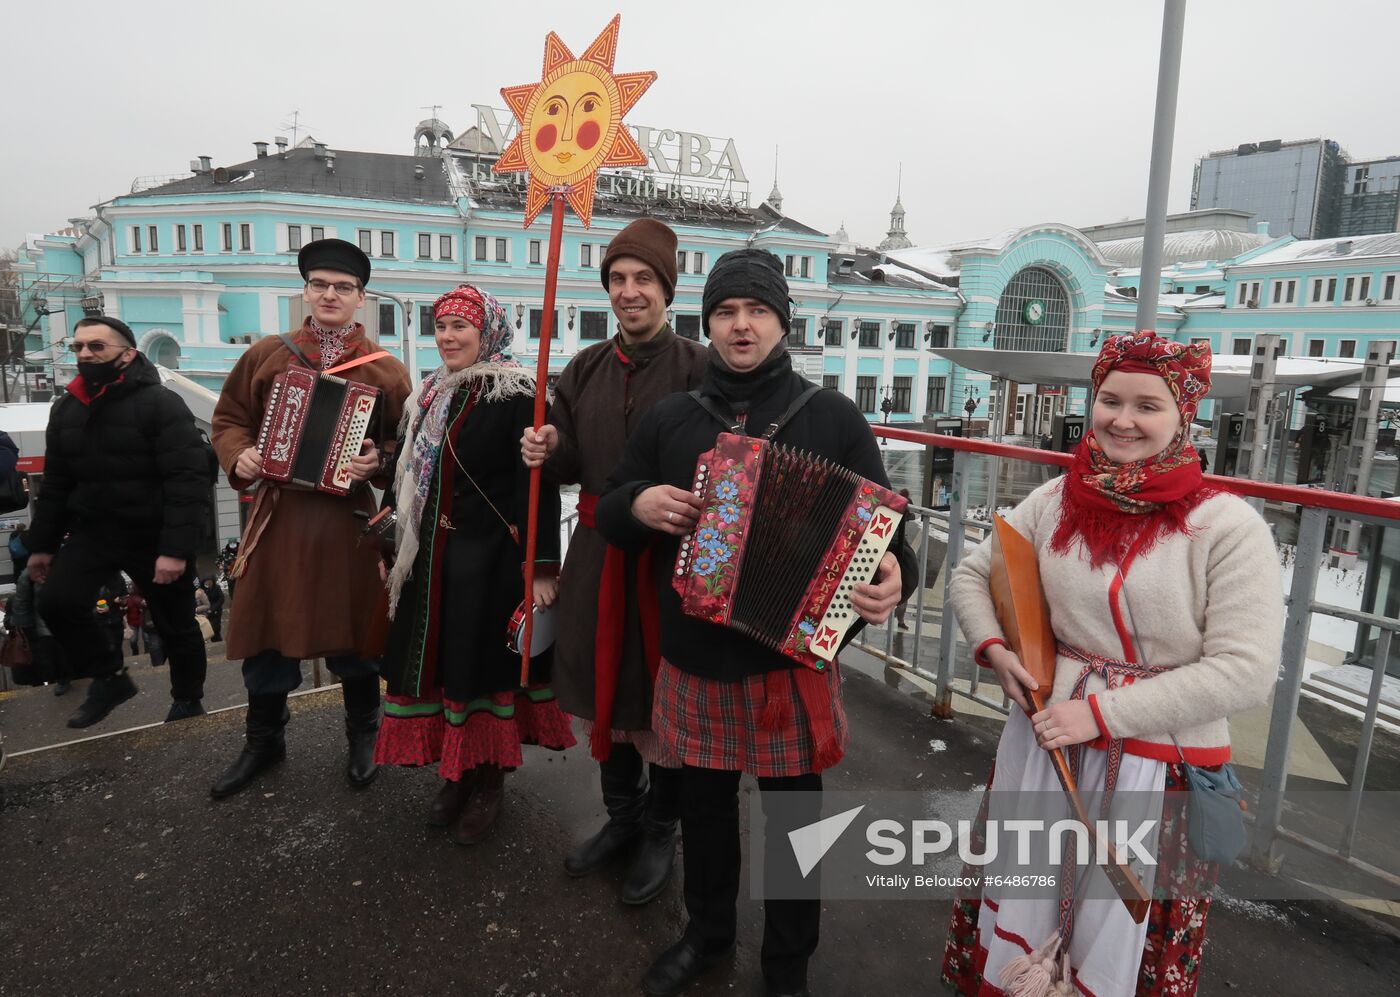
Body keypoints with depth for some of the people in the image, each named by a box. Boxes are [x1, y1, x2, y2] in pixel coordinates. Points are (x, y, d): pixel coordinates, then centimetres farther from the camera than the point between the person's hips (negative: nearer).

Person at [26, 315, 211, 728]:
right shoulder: (65, 409, 8)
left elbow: (189, 481, -21)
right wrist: (42, 543, 14)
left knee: (176, 626, 6)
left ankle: (187, 703, 28)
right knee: (56, 603, -14)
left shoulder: (161, 403, -14)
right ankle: (110, 677, 9)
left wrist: (176, 548, -27)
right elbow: (55, 484, 16)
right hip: (94, 529, 5)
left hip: (156, 535, -5)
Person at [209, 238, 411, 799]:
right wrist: (239, 456, -7)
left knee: (353, 633, 10)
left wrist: (378, 462, -17)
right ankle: (264, 741, 34)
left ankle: (362, 737, 33)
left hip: (350, 524, -2)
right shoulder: (265, 356, 6)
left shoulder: (386, 371, 0)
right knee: (265, 631, 12)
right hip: (278, 519, 2)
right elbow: (229, 418, 12)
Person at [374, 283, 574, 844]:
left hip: (491, 560, -7)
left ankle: (489, 782, 24)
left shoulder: (517, 395, -11)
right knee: (439, 661, 13)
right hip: (430, 560, 7)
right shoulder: (431, 395, 11)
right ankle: (455, 774, 31)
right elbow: (408, 476, 17)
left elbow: (539, 484, -16)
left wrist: (542, 566, -21)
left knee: (485, 665, 4)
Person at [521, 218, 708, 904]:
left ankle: (661, 833, 31)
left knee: (662, 695, 8)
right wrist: (547, 451, -9)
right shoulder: (585, 369, 8)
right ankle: (620, 817, 38)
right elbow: (571, 466, 12)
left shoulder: (696, 368, -9)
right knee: (606, 686, 16)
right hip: (598, 552, 5)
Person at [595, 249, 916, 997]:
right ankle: (708, 931, 47)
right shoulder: (669, 419, 3)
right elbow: (608, 510, 10)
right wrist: (639, 503, -13)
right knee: (703, 807, 20)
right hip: (693, 659, 2)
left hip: (793, 659, -2)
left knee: (792, 817, 15)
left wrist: (892, 572, -26)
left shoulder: (832, 417, -4)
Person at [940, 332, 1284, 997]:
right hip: (1042, 742, 4)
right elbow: (972, 575, 11)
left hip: (1159, 766, -3)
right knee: (1016, 905, 20)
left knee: (1119, 941, 14)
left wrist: (1104, 712, -18)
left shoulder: (1227, 526, -12)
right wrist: (993, 648, -7)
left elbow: (1245, 670, -16)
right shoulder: (1056, 500, 0)